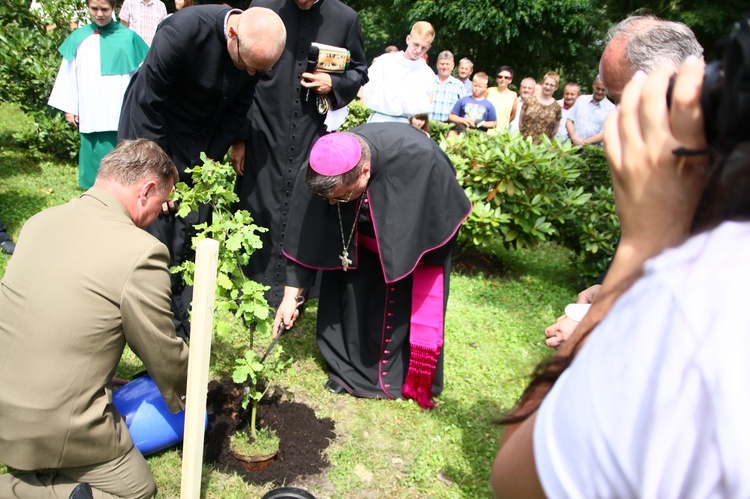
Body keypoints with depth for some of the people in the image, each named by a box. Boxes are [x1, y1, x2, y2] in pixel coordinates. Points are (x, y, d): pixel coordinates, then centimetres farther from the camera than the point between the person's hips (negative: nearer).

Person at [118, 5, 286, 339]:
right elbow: (148, 104, -21)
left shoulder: (256, 48, -14)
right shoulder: (182, 31, -29)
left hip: (202, 146, 4)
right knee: (154, 233, -4)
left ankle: (183, 331, 16)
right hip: (151, 132, -4)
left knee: (192, 242, 2)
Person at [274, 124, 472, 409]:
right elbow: (305, 237, -19)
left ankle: (401, 375, 28)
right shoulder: (319, 174, -31)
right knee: (350, 295, 3)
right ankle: (351, 368, 26)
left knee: (410, 306, 6)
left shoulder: (417, 156, -41)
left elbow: (445, 211, -23)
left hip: (418, 236, -2)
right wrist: (291, 295, -17)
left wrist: (429, 259, -12)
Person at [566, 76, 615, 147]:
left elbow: (606, 133, -3)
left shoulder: (611, 108, 3)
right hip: (574, 145, 2)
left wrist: (585, 142, -12)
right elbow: (569, 121, 11)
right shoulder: (581, 100, 13)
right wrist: (574, 138, -5)